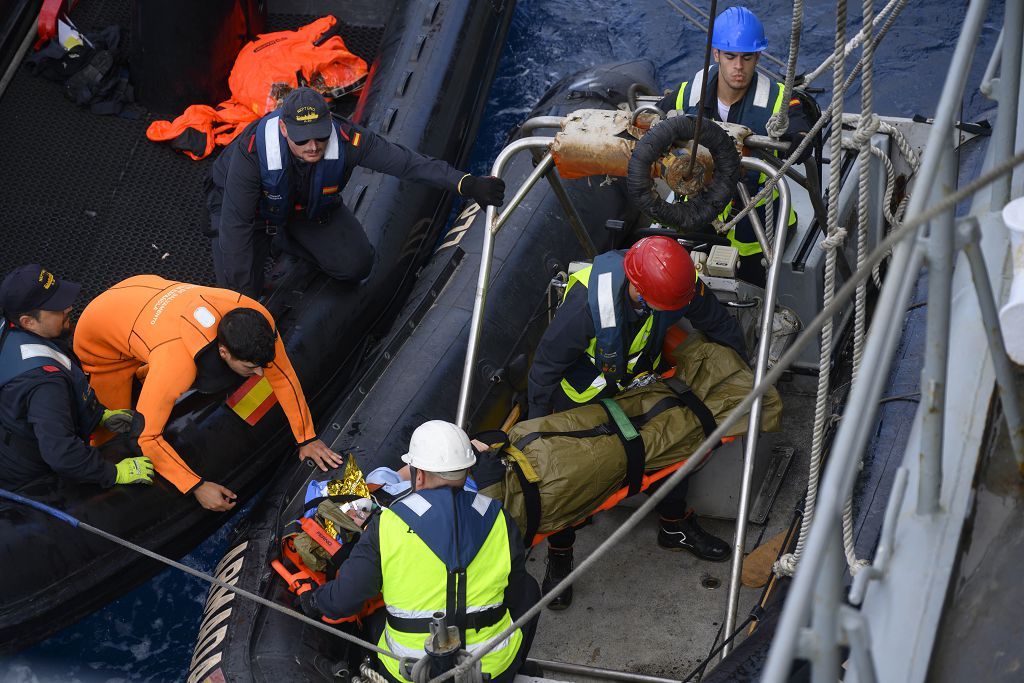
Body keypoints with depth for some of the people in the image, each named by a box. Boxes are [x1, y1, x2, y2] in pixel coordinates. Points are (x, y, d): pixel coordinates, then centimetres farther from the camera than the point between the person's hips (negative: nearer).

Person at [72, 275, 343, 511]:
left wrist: (307, 438, -8)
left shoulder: (256, 318, -31)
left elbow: (283, 376, -14)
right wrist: (197, 487, -35)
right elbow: (146, 437, -37)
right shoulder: (177, 365, -46)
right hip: (102, 341, -5)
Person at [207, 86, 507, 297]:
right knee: (238, 290, -17)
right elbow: (236, 224, -36)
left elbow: (407, 162, -39)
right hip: (246, 202, -3)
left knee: (356, 266, -8)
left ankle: (283, 237, 15)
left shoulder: (345, 140, -36)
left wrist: (467, 184, -53)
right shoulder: (252, 151, -43)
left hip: (309, 205, 3)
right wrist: (240, 296, -34)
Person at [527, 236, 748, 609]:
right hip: (582, 392, -4)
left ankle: (676, 526, 38)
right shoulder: (588, 302, -42)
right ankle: (559, 557, 23)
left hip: (639, 380, 5)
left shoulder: (686, 286, -28)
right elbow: (547, 364, -28)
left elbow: (720, 326, -5)